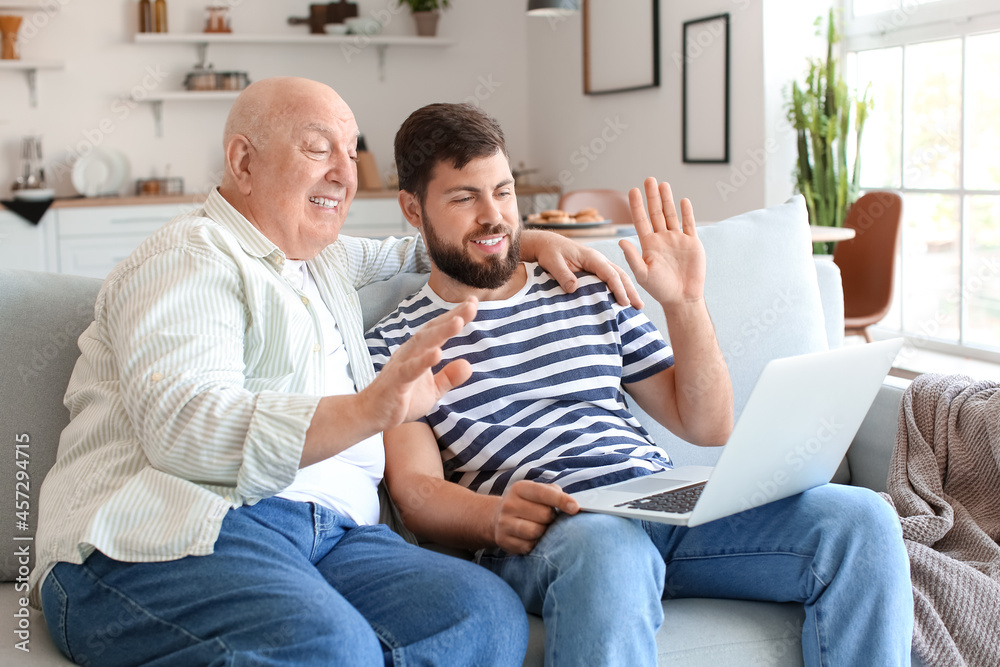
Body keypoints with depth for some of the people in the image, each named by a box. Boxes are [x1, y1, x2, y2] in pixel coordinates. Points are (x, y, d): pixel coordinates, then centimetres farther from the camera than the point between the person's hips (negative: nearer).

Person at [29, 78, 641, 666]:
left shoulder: (325, 257, 28)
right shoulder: (189, 259, 1)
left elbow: (431, 249, 48)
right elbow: (180, 426, -17)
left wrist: (528, 241, 30)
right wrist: (367, 411, -30)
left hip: (336, 532, 7)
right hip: (171, 538, -7)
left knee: (489, 613, -23)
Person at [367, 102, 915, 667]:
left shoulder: (592, 296, 22)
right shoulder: (395, 343, 13)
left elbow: (708, 427, 18)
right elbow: (414, 488, -1)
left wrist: (685, 304, 5)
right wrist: (495, 517, -23)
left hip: (671, 503, 5)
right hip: (546, 530, -4)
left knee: (861, 519, -18)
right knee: (608, 549, -42)